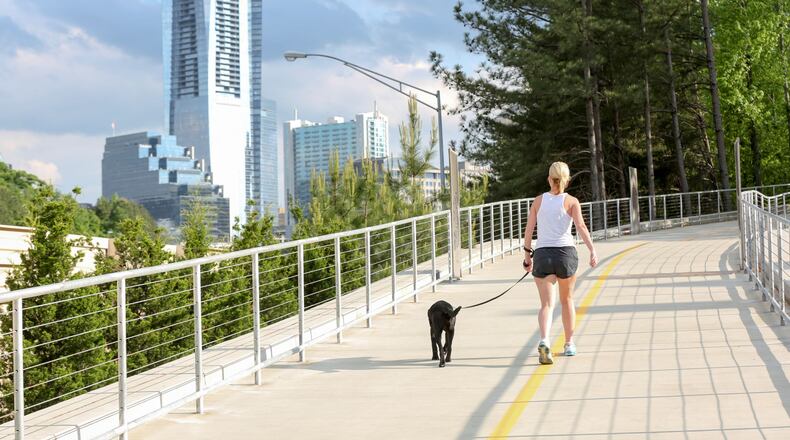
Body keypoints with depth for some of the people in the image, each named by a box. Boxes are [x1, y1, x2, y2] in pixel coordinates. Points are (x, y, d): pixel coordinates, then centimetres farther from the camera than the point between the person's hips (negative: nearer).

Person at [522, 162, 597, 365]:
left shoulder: (539, 200, 7)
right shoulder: (571, 201, 1)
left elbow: (528, 230, 5)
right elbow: (581, 226, -13)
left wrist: (527, 254, 14)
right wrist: (592, 250, -20)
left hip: (542, 253, 0)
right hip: (565, 252, 0)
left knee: (547, 304, -1)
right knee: (567, 300, 19)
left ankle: (544, 341, -26)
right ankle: (569, 344, 29)